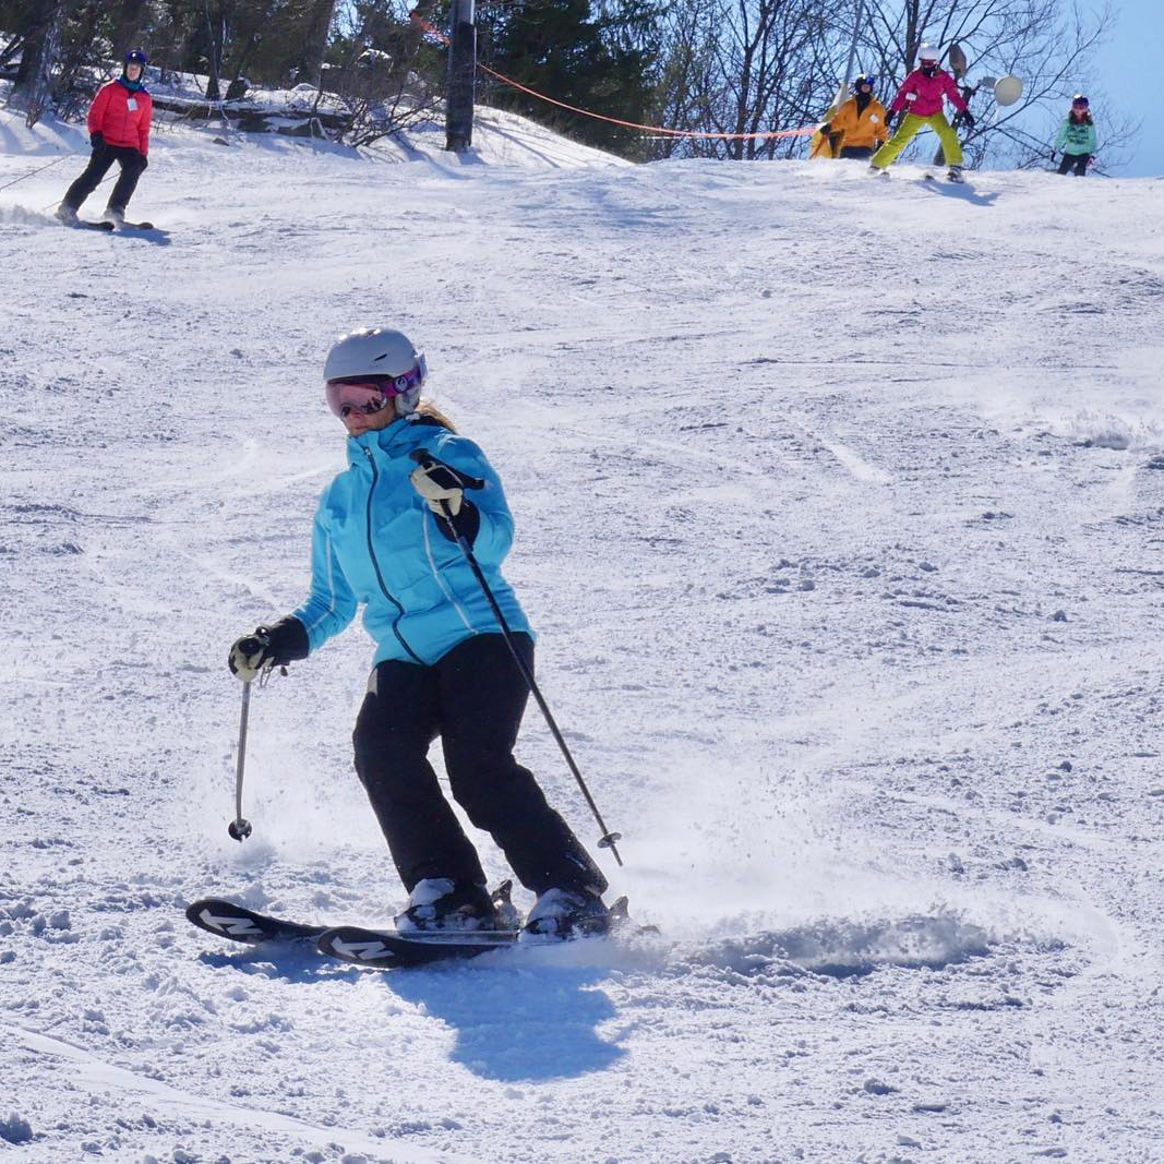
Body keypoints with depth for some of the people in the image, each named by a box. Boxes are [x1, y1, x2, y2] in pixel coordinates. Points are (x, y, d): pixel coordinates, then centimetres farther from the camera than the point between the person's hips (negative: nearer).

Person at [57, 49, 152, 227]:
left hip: (129, 147, 3)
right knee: (93, 175, -16)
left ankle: (115, 210, -22)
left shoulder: (145, 99, 16)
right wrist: (95, 133, -15)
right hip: (106, 143, -3)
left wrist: (143, 154, 13)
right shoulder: (110, 89, 5)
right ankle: (68, 209, -10)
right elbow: (95, 113, 1)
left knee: (133, 170, -24)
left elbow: (143, 130, 20)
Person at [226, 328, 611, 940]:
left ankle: (572, 895, -18)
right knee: (381, 748, -24)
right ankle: (448, 894, -21)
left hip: (480, 635, -5)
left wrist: (455, 510, -33)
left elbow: (494, 542, -13)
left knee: (477, 765, -24)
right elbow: (332, 602, 28)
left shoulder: (446, 455, 3)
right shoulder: (340, 497, 21)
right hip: (403, 657, 5)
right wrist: (279, 643, 11)